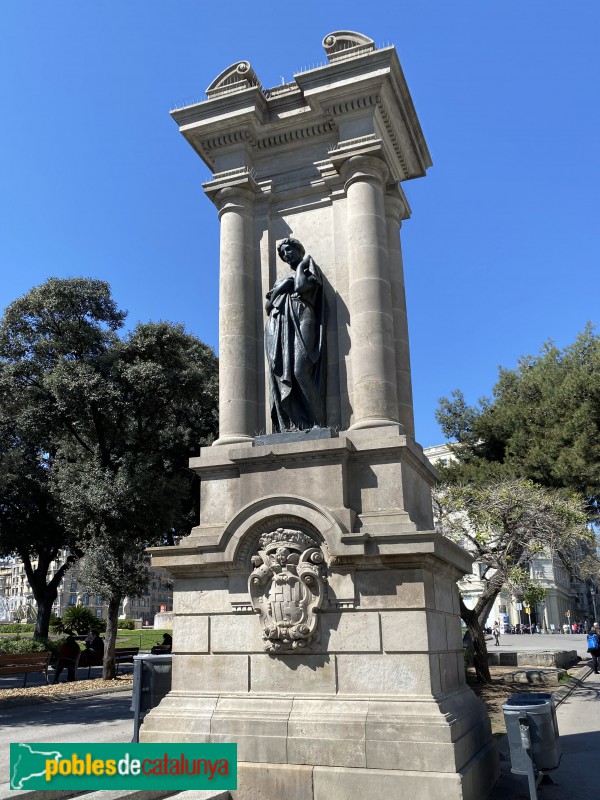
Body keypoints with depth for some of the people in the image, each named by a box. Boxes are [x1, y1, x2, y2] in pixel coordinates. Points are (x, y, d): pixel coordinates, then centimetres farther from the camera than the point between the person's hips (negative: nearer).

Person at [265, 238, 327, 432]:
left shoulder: (309, 269, 17)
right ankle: (287, 425, -19)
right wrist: (279, 289, 6)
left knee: (300, 370, -23)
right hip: (277, 326, 5)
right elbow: (267, 306, 22)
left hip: (301, 320, -5)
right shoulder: (280, 280, 32)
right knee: (280, 374, -12)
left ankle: (313, 422, -26)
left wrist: (301, 265, 11)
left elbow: (302, 286, -5)